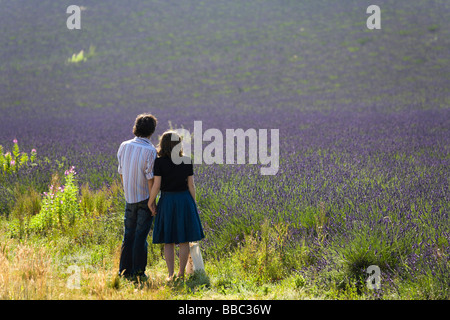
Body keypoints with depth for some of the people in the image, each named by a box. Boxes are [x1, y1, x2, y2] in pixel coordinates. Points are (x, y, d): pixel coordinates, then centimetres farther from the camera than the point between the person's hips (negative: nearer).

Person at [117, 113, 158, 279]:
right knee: (141, 235, 0)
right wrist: (152, 200, -11)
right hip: (145, 197, -5)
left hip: (129, 197, 5)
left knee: (129, 234, 12)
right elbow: (150, 177, -16)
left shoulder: (124, 146, 1)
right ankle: (138, 272, 3)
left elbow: (121, 172, 8)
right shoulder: (150, 150, -15)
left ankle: (124, 270, 13)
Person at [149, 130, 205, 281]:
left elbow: (156, 185, -11)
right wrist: (193, 204, 10)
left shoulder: (159, 162, -10)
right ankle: (181, 273, 13)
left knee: (168, 241, 7)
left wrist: (150, 204, 0)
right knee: (184, 241, 9)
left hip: (167, 201, -2)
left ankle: (170, 274, 6)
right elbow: (191, 185, 0)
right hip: (184, 200, 2)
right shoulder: (187, 161, -2)